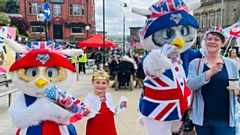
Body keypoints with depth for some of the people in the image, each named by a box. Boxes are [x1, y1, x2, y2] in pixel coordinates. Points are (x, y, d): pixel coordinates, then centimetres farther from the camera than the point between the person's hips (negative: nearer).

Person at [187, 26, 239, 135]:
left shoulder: (232, 64, 2)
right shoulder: (195, 63, 0)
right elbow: (190, 85, -13)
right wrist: (210, 72, -25)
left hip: (225, 119, 0)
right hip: (202, 118, 1)